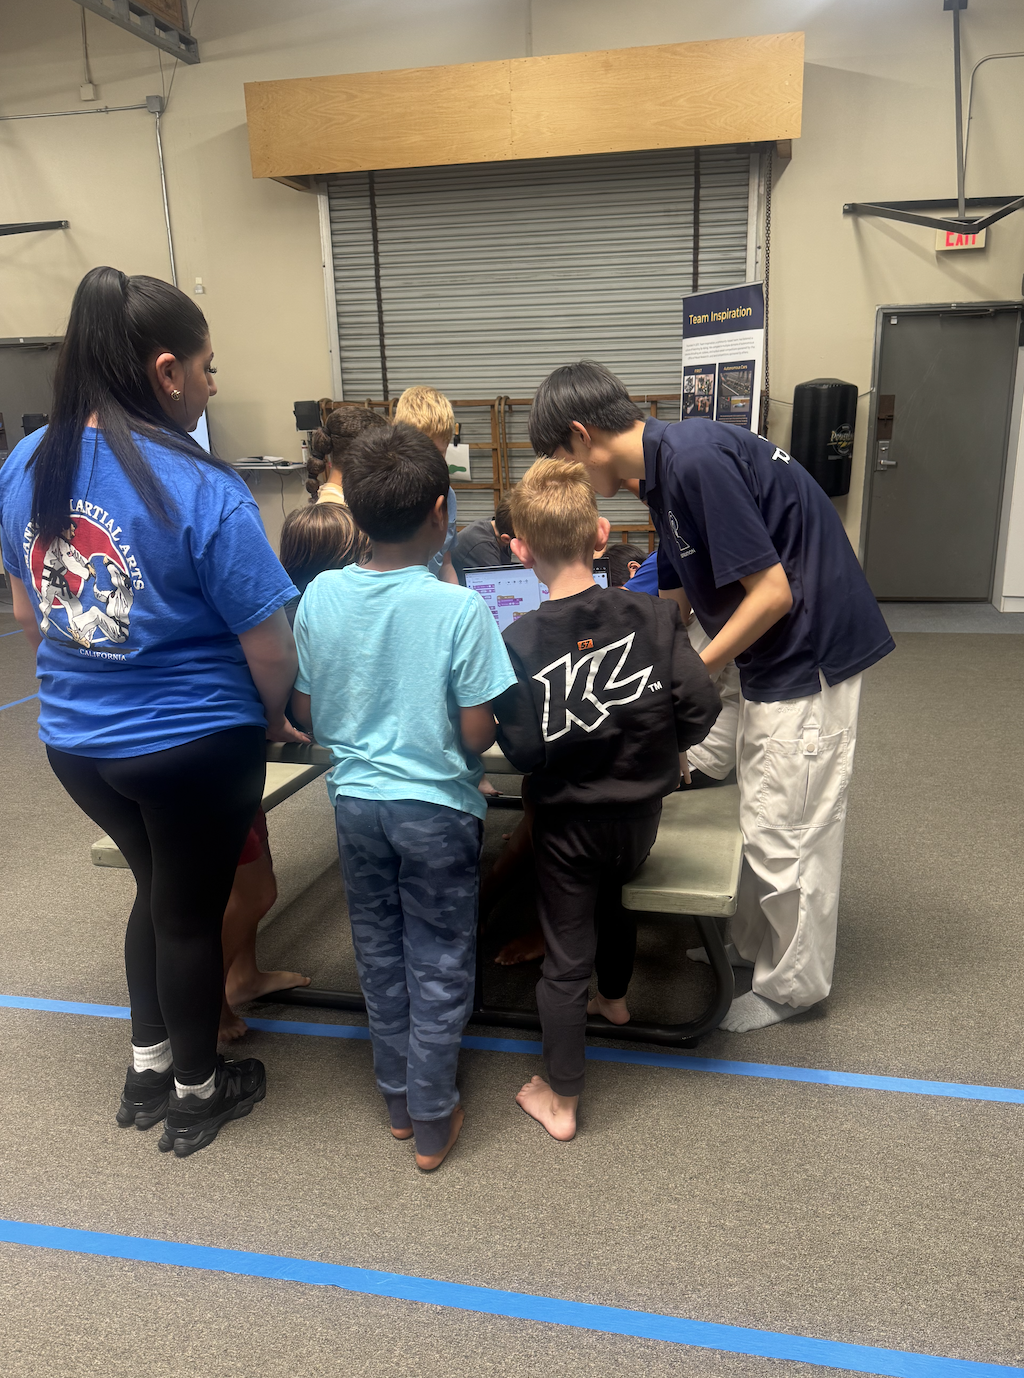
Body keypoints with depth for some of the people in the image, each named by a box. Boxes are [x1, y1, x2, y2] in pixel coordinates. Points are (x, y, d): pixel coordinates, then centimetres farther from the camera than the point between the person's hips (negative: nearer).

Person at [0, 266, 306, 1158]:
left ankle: (148, 1069, 43)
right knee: (192, 913, 15)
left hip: (75, 741, 6)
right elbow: (268, 643, -19)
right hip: (193, 747, -6)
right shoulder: (203, 492, -23)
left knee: (157, 887, 27)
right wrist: (275, 719, 0)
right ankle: (196, 1094, 37)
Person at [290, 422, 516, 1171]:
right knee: (438, 968, 12)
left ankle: (399, 1100, 37)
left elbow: (305, 710, 1)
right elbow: (477, 733, -16)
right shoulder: (461, 608, -19)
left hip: (356, 799, 4)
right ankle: (433, 1123, 26)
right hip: (435, 807, -4)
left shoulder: (320, 596, -7)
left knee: (380, 955, 20)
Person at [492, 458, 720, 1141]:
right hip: (641, 810, 3)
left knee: (566, 958, 10)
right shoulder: (653, 615, -12)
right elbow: (701, 705, -13)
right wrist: (658, 749, 5)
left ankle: (560, 1100, 26)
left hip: (567, 819, -3)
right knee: (615, 889, 34)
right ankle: (615, 996, 58)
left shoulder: (518, 641, -18)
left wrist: (559, 757, 4)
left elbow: (522, 750, -18)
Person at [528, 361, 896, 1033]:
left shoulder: (694, 459, -23)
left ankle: (791, 984, 24)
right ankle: (752, 945, 37)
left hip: (809, 652, -9)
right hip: (771, 658, 9)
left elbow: (772, 593, -23)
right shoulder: (666, 469, 8)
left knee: (784, 831, 4)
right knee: (760, 818, 19)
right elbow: (678, 596, 17)